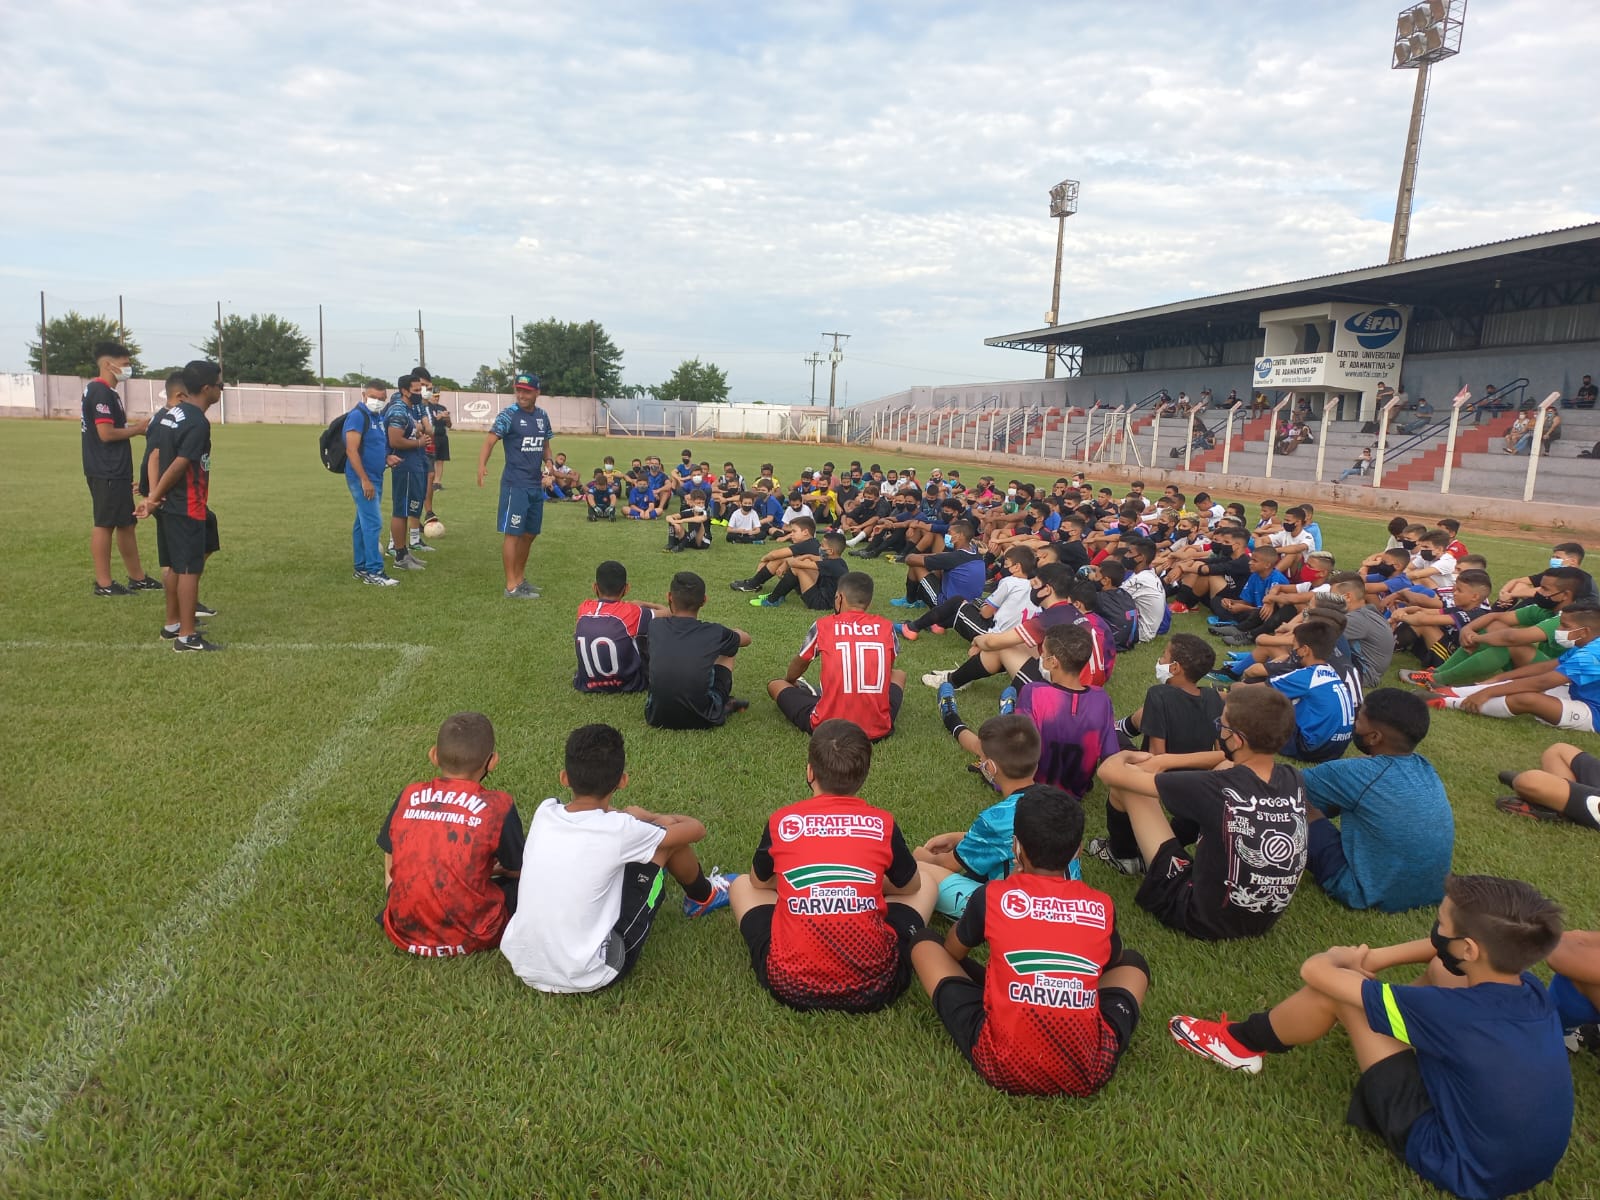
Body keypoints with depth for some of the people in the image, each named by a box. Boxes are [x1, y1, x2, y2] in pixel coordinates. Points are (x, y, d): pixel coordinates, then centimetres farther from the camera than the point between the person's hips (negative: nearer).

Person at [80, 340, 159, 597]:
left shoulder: (105, 391, 16)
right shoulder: (101, 392, -16)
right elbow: (106, 433, -22)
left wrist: (133, 427, 9)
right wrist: (136, 429, -8)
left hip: (116, 471, 10)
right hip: (107, 473, -10)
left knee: (126, 523, 14)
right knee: (105, 524, -3)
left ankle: (137, 577, 22)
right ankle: (104, 584, 3)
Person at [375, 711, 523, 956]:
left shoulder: (407, 797, -2)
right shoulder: (498, 806, -13)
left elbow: (391, 874, 8)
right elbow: (516, 870, 1)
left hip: (406, 932, 5)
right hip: (469, 938, -5)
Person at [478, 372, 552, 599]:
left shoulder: (542, 416, 10)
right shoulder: (509, 414, -9)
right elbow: (490, 440, -19)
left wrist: (549, 463, 1)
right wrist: (482, 464, -37)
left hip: (536, 484, 7)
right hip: (515, 484, -7)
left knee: (529, 534, 13)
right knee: (512, 533, -6)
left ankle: (520, 578, 27)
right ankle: (511, 587, -4)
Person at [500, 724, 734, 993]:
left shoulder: (544, 812, -4)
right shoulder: (619, 830, -17)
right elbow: (696, 829, 2)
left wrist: (638, 816, 25)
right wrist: (663, 819, 21)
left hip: (523, 967, 5)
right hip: (587, 978, -5)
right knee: (667, 840, 2)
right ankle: (703, 897, 34)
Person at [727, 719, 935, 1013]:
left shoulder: (781, 821, -3)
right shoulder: (883, 823, -3)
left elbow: (759, 881, 17)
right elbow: (911, 886, 16)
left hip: (790, 985, 0)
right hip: (874, 987, 0)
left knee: (742, 884, 24)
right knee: (926, 887, 22)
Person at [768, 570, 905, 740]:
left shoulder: (823, 625, 0)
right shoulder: (886, 626, 3)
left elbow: (800, 663, 21)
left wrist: (788, 680, 45)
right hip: (879, 728, 2)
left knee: (775, 685, 22)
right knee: (899, 675, 31)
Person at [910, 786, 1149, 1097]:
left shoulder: (992, 896, -2)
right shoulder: (1101, 906, 4)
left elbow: (953, 952, 19)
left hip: (1002, 1066, -1)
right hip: (1088, 1071, 1)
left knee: (925, 944, 18)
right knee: (1133, 962, 28)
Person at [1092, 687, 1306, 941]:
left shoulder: (1217, 790, -30)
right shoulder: (1293, 780, -14)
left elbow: (1110, 771, -21)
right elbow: (1239, 761, 10)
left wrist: (1124, 756, 3)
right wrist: (1164, 760, 5)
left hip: (1205, 918, -6)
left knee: (1124, 778, -6)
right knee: (1225, 767, 12)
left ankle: (1122, 854, 28)